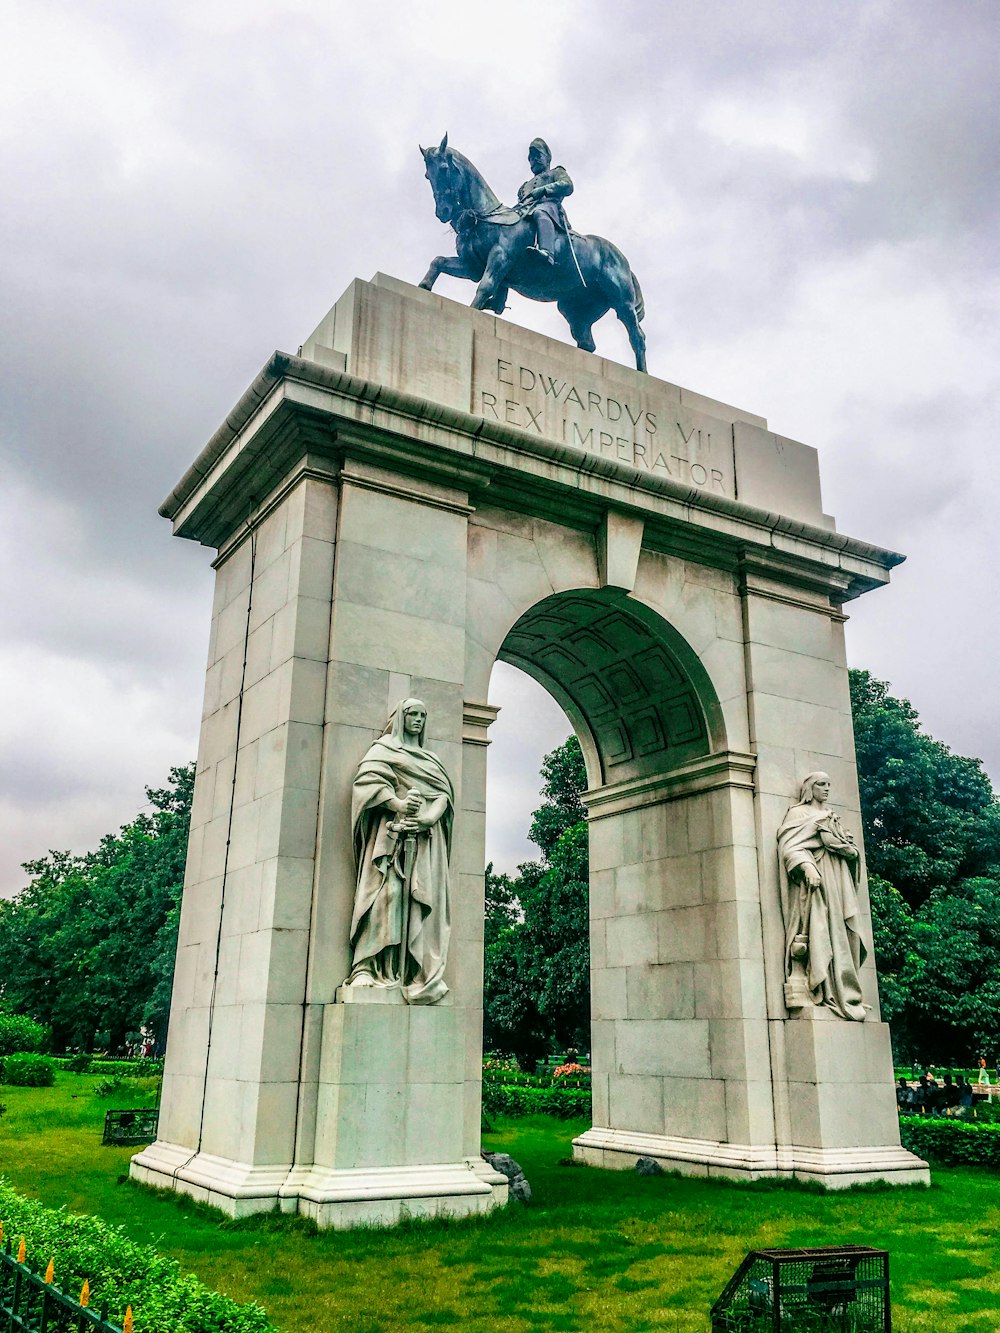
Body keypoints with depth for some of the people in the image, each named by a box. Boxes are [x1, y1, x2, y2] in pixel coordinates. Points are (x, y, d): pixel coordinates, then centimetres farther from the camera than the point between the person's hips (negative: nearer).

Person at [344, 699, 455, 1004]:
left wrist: (428, 817, -11)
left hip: (427, 835, 4)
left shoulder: (431, 759, 26)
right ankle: (366, 968, -20)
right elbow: (369, 778, -4)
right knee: (387, 893, -17)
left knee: (425, 897, -8)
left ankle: (420, 973, -11)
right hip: (393, 830, -4)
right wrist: (398, 804, -21)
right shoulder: (384, 748, 14)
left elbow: (444, 793, 11)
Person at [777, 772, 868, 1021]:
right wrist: (806, 865, -25)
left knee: (843, 933, -1)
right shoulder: (798, 813, 6)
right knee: (821, 929, -16)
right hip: (815, 880, -7)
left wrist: (845, 848, 4)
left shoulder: (832, 818, 28)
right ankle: (827, 991, -19)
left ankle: (845, 992, -2)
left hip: (839, 882, 7)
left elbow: (853, 849, 26)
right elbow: (789, 845, -10)